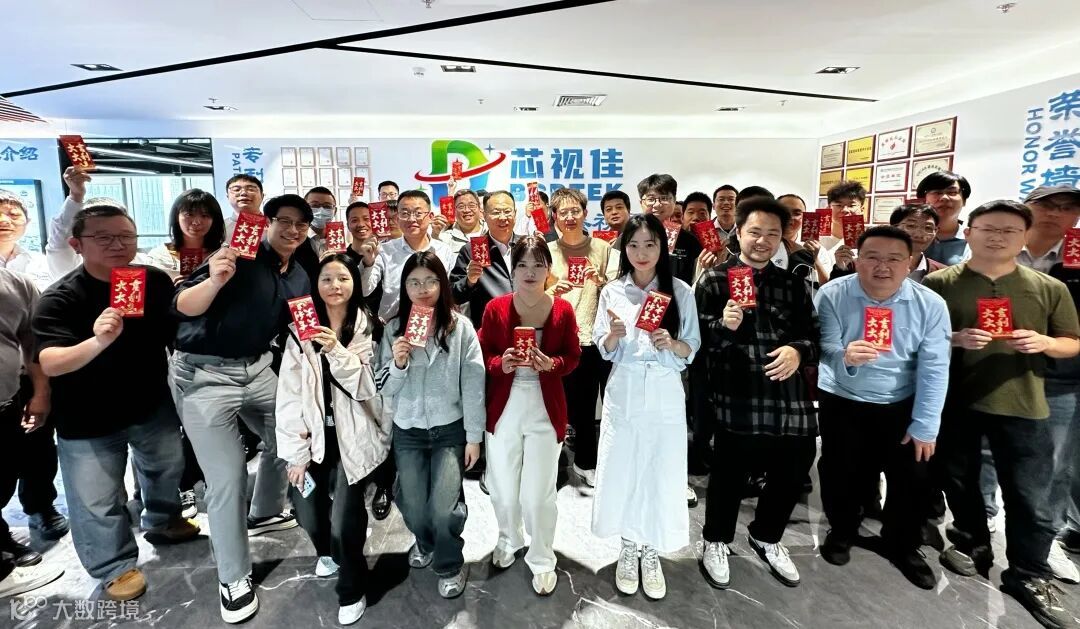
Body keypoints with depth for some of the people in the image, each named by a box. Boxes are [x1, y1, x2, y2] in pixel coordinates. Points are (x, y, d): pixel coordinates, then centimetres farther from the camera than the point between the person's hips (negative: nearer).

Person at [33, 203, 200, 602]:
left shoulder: (156, 281, -10)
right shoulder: (58, 299, -21)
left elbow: (176, 331, 6)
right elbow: (50, 364, -33)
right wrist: (97, 341, -50)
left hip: (152, 404, 4)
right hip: (87, 419, -4)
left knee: (167, 467, 25)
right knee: (97, 501, 6)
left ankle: (163, 523, 53)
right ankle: (116, 566, 31)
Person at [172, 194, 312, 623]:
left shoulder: (300, 278, 6)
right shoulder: (241, 255, -17)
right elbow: (182, 307, -24)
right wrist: (215, 280, -42)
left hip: (258, 368, 7)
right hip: (205, 373, -7)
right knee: (227, 478, -5)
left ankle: (264, 514, 47)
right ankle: (233, 579, 15)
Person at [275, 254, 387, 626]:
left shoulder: (367, 328, -4)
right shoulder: (301, 329, 0)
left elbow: (368, 388, -9)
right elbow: (289, 393, -2)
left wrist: (337, 352, -24)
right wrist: (296, 452, -4)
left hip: (353, 436, -2)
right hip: (315, 436, 3)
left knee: (345, 520, -7)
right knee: (308, 513, 8)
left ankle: (351, 590, 21)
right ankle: (328, 552, 44)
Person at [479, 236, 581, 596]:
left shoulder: (562, 310, -5)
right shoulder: (495, 308, -5)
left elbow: (573, 357, 3)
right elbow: (483, 356, 2)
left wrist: (551, 364, -17)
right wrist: (501, 363, -19)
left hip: (546, 411, -1)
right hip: (503, 409, 1)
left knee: (538, 494, 3)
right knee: (503, 490, 14)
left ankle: (542, 560, 30)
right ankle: (508, 541, 46)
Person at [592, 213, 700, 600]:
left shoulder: (680, 291, -2)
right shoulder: (612, 291, 1)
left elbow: (692, 350, 0)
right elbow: (604, 351, 3)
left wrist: (671, 343, -20)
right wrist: (615, 334, -18)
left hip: (664, 395, -1)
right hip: (623, 393, 1)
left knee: (662, 473, 7)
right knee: (622, 471, 8)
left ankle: (652, 552, 29)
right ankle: (629, 548, 30)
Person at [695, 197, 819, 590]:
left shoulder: (794, 285, 13)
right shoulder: (714, 280, -1)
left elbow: (815, 335, 10)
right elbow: (696, 338, -7)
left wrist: (799, 350, -10)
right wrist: (724, 326, -26)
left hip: (789, 401, 5)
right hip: (736, 401, -4)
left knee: (791, 476, 16)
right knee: (729, 477, 8)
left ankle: (766, 537, 43)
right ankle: (716, 542, 34)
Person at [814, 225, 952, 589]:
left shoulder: (930, 304, -12)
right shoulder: (832, 295, -17)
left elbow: (934, 368, -11)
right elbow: (824, 349, -23)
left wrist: (924, 427, -11)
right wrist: (844, 356, -47)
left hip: (902, 406, 2)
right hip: (841, 402, -1)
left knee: (913, 478, 9)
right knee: (841, 474, 9)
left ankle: (904, 547, 35)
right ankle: (841, 533, 38)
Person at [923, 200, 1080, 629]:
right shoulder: (938, 283, -3)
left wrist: (1044, 343, -12)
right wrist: (954, 339, -18)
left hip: (1022, 405, 1)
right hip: (954, 401, 0)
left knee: (1028, 498, 5)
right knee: (958, 480, 16)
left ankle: (1028, 577, 23)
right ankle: (973, 545, 39)